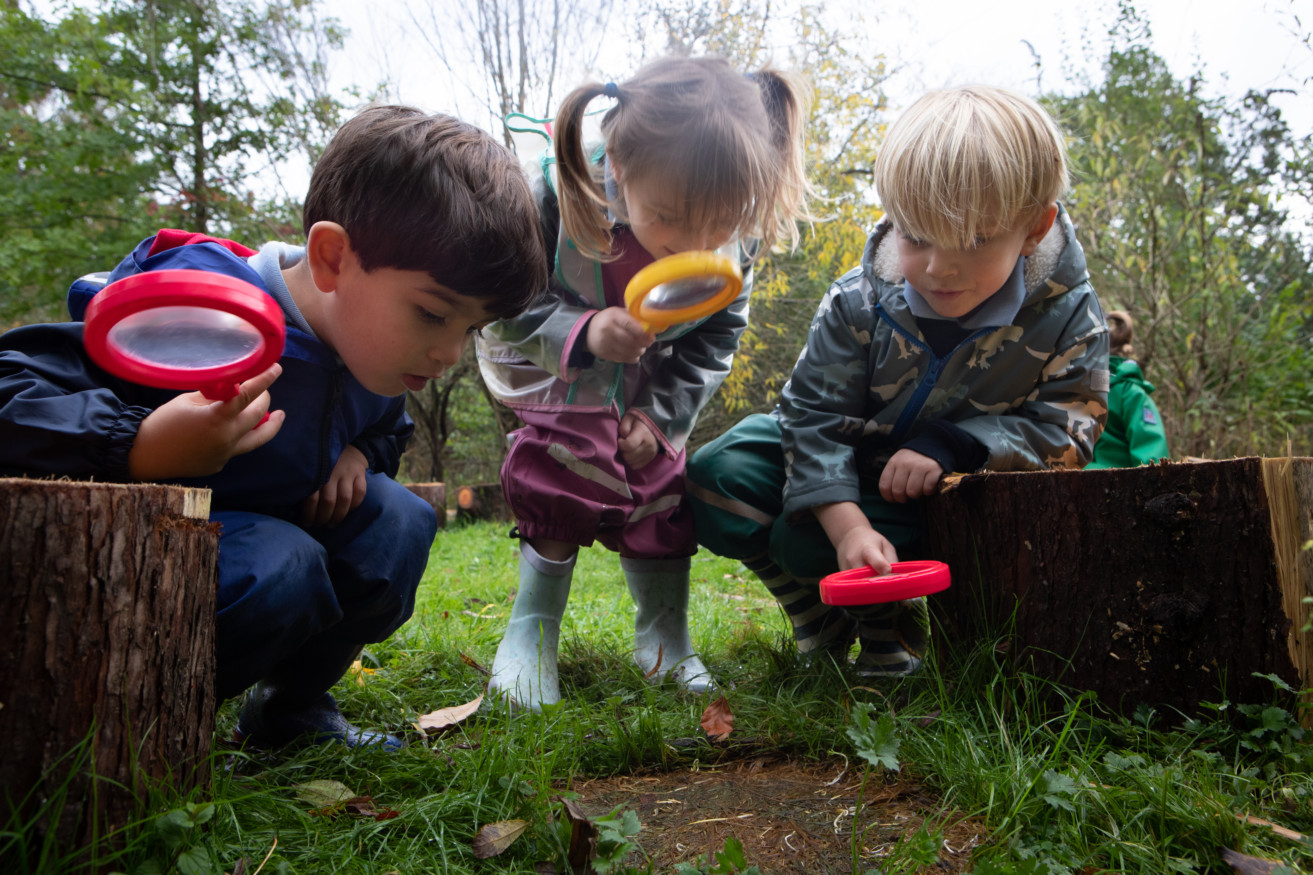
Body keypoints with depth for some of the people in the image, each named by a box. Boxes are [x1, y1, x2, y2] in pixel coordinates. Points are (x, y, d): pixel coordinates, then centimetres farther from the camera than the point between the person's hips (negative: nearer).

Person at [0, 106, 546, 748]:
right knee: (279, 569, -34)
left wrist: (357, 454, -8)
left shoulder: (374, 338, -5)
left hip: (264, 526, 7)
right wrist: (141, 448, -48)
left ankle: (291, 705, 7)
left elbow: (387, 425, 16)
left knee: (399, 524, -14)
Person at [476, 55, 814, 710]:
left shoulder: (737, 234, -24)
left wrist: (662, 411, -16)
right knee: (568, 469, -20)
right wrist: (581, 333, -44)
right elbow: (505, 308, -25)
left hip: (650, 379, 3)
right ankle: (531, 633, -2)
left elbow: (717, 333, -8)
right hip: (551, 365, -3)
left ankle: (663, 636, 19)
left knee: (660, 482, 1)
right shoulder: (552, 197, -35)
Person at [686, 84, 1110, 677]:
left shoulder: (1066, 315, -19)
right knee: (718, 475, -18)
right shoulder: (858, 303, -19)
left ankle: (890, 625, 5)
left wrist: (951, 446, -31)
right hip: (849, 470, 3)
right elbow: (814, 414, -20)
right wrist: (846, 523, -36)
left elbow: (1067, 427, -15)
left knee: (803, 540, -28)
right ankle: (823, 624, 2)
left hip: (954, 482, -3)